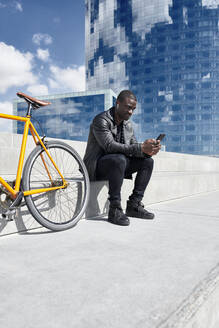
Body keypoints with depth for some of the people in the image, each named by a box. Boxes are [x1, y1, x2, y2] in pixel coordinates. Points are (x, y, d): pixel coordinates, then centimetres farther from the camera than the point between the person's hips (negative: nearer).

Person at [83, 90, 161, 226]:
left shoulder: (128, 124, 9)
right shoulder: (101, 120, -15)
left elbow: (133, 148, 4)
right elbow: (110, 146, -29)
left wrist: (148, 150, -19)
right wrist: (141, 147, -36)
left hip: (119, 162, 8)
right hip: (96, 167, -7)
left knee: (148, 161, -7)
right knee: (119, 159, -37)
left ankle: (134, 205, -7)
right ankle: (115, 210, -30)